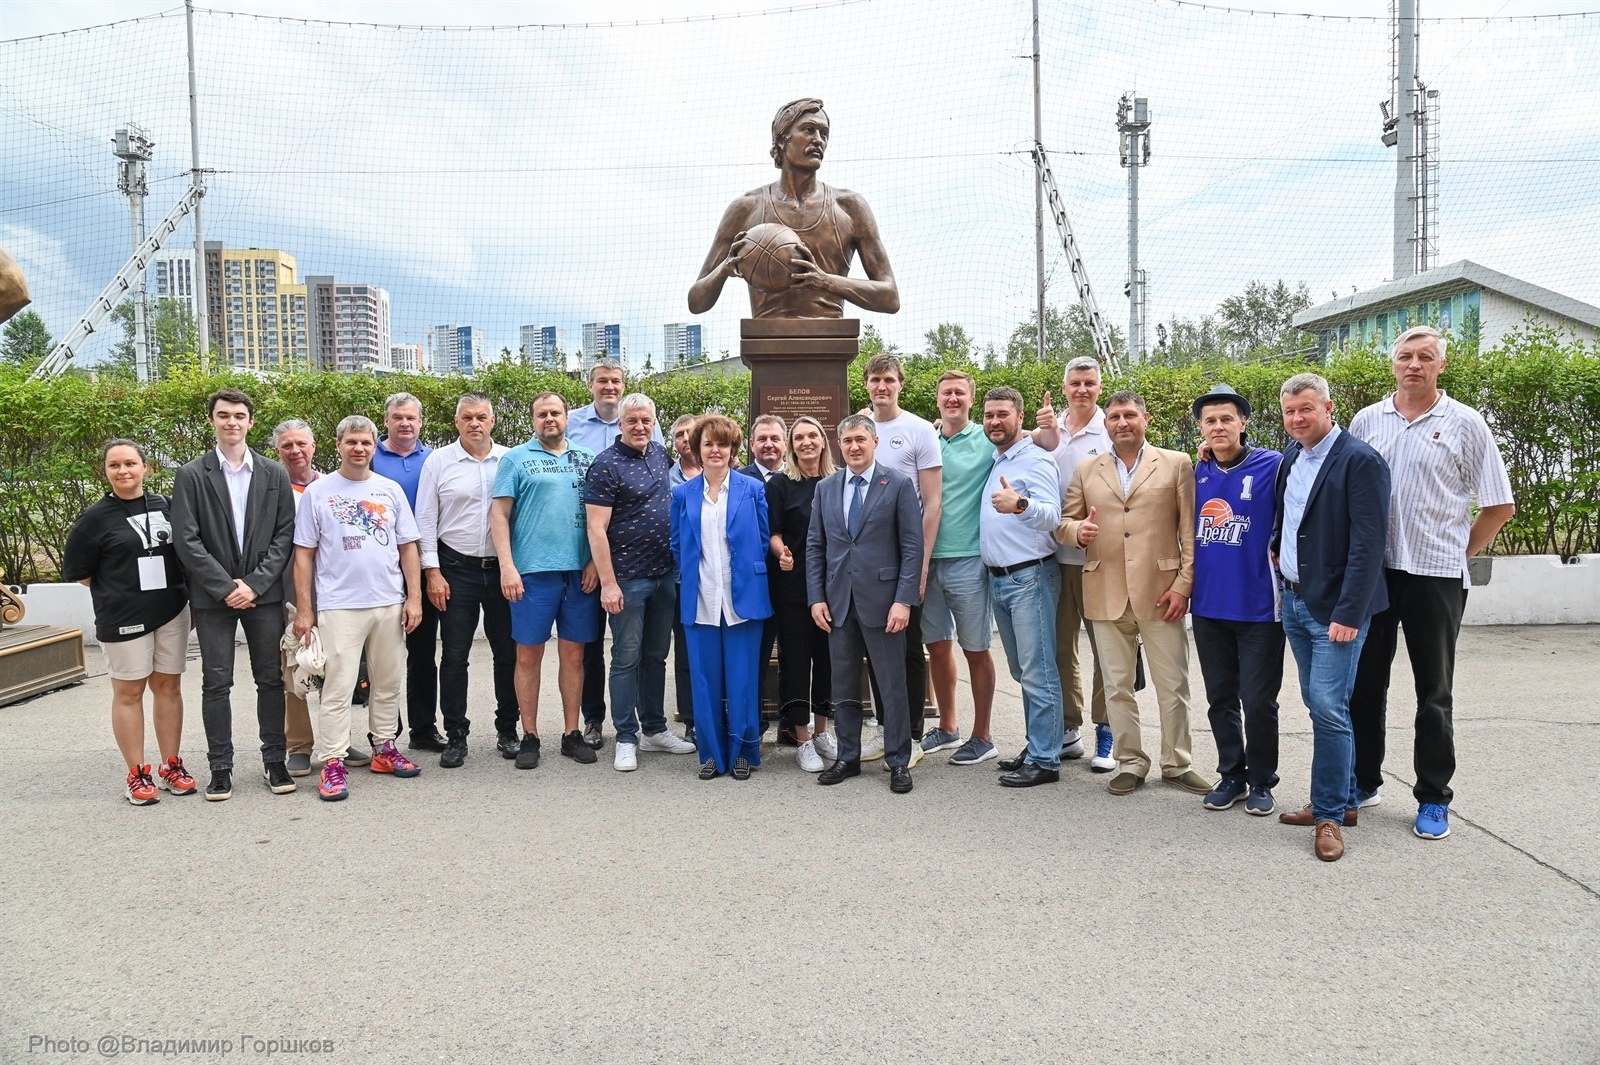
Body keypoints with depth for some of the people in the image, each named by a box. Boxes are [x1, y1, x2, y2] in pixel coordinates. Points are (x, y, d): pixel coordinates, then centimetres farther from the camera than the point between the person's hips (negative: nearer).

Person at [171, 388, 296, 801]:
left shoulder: (274, 473, 5)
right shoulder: (192, 475, 1)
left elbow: (285, 534, 1)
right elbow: (186, 540, -5)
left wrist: (255, 584, -9)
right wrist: (226, 587, -11)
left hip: (263, 593, 1)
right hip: (212, 595, -1)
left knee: (270, 679, 6)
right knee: (216, 683, 4)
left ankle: (274, 761, 17)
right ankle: (220, 767, 14)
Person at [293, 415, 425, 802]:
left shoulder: (390, 490, 9)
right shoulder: (318, 492, 2)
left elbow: (408, 547, 9)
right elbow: (304, 554, 2)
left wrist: (414, 597, 2)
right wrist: (303, 610, -2)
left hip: (389, 603, 3)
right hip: (338, 606, -3)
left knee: (388, 683, 11)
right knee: (337, 687, -4)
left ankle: (384, 748, 24)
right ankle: (332, 763, 2)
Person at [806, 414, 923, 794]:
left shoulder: (898, 486, -2)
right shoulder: (825, 488, 10)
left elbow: (912, 546, -6)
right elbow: (815, 546, 11)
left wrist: (903, 600, -13)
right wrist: (816, 598, 2)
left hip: (882, 599, -4)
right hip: (838, 601, 4)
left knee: (892, 686, 3)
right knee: (843, 686, 11)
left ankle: (898, 762, 15)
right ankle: (847, 758, 23)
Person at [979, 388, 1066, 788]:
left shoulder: (1037, 461, -9)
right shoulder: (992, 462, 15)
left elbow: (1052, 516, -23)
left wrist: (1020, 505, -42)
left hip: (1029, 578, -8)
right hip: (997, 578, 9)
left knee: (1038, 674, -5)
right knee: (1022, 672, 15)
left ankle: (1044, 760, 0)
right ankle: (1037, 745, 26)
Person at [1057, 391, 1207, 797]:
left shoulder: (1176, 464, 5)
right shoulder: (1085, 471, 12)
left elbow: (1191, 531, 1)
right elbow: (1064, 522, 13)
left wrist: (1184, 584, -7)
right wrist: (1077, 530, -11)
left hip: (1160, 593, -2)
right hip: (1106, 595, 2)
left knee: (1173, 685, 5)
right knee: (1117, 686, 8)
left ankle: (1177, 764, 20)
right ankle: (1129, 763, 20)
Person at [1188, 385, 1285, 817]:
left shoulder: (1272, 466, -8)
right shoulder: (1198, 473, 6)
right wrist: (1184, 584, 9)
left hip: (1258, 606, -4)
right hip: (1208, 606, 5)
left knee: (1258, 701, 4)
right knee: (1220, 700, 13)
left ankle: (1261, 780, 22)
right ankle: (1231, 774, 28)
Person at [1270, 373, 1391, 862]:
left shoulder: (1360, 461, -13)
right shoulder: (1290, 456, 9)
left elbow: (1368, 546, -18)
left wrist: (1349, 614, -21)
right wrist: (1276, 549, 10)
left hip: (1335, 607, -7)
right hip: (1294, 601, 7)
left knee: (1328, 706, -9)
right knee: (1320, 705, 13)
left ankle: (1329, 815, 2)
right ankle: (1342, 799, 25)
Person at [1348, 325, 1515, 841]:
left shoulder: (1464, 424, -2)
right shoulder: (1366, 421, 5)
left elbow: (1500, 505, 2)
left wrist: (1459, 553, 0)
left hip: (1435, 575, -2)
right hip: (1372, 571, 3)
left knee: (1434, 692, 7)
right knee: (1365, 681, 10)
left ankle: (1433, 799, 18)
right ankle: (1363, 782, 24)